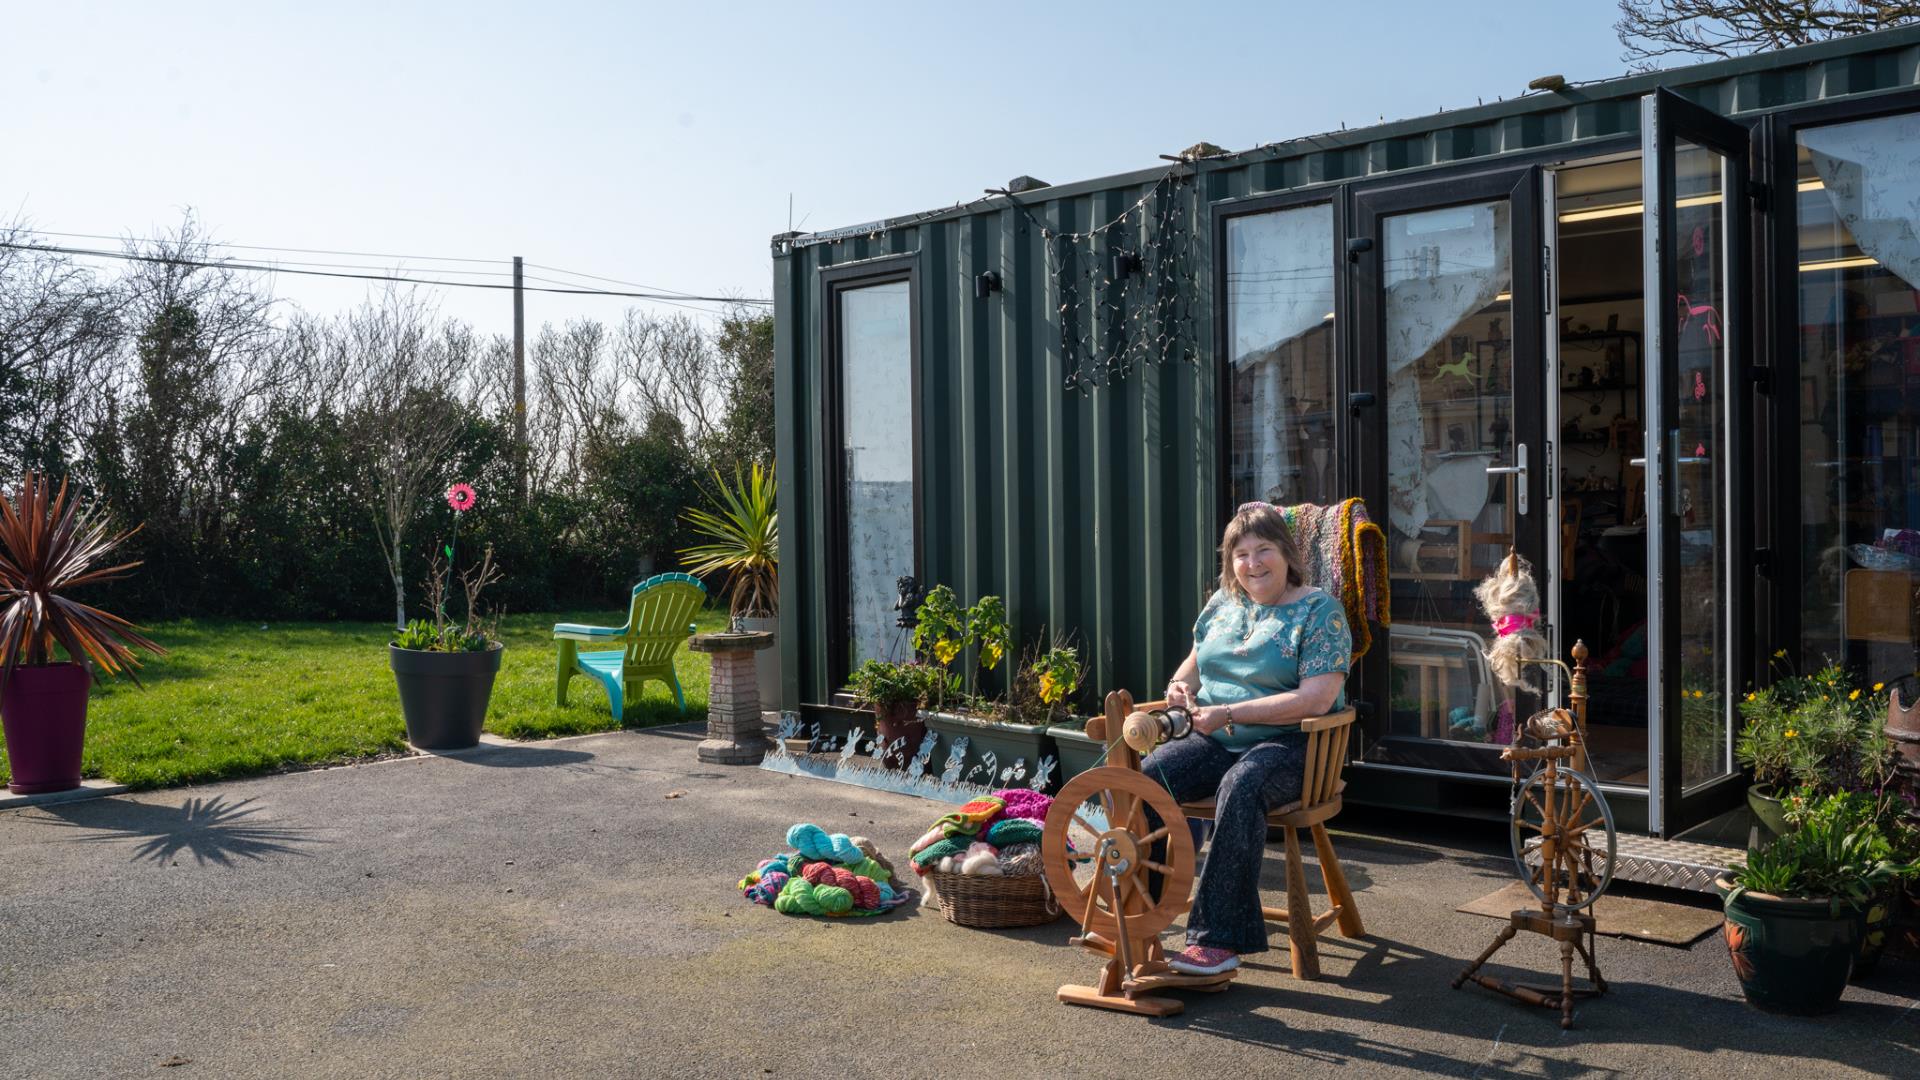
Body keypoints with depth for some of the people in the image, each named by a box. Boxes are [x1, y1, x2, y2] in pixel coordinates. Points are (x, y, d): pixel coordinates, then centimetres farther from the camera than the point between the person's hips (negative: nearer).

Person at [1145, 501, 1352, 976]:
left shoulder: (1319, 611, -5)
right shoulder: (1222, 602, 15)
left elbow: (1316, 699, -16)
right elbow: (1197, 660, 30)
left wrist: (1230, 713, -21)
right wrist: (1181, 683, 3)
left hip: (1287, 743, -5)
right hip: (1215, 740, 6)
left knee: (1240, 789, -39)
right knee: (1143, 778, -23)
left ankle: (1220, 939, -33)